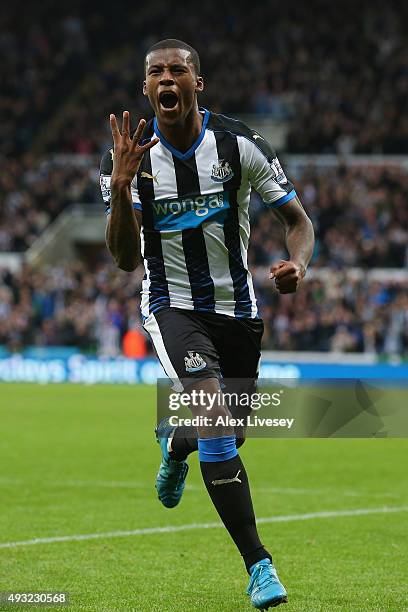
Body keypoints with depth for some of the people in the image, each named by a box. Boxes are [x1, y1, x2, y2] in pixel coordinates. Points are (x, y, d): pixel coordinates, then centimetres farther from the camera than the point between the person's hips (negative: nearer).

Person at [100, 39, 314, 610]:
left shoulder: (240, 144, -10)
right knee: (214, 416, -24)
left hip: (237, 305, 2)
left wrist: (297, 264, -23)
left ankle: (174, 441, 51)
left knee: (228, 433, 11)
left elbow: (297, 220, -1)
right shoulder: (130, 154, -10)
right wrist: (120, 186, -29)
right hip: (171, 303, -2)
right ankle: (258, 563, -19)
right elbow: (125, 258, -14)